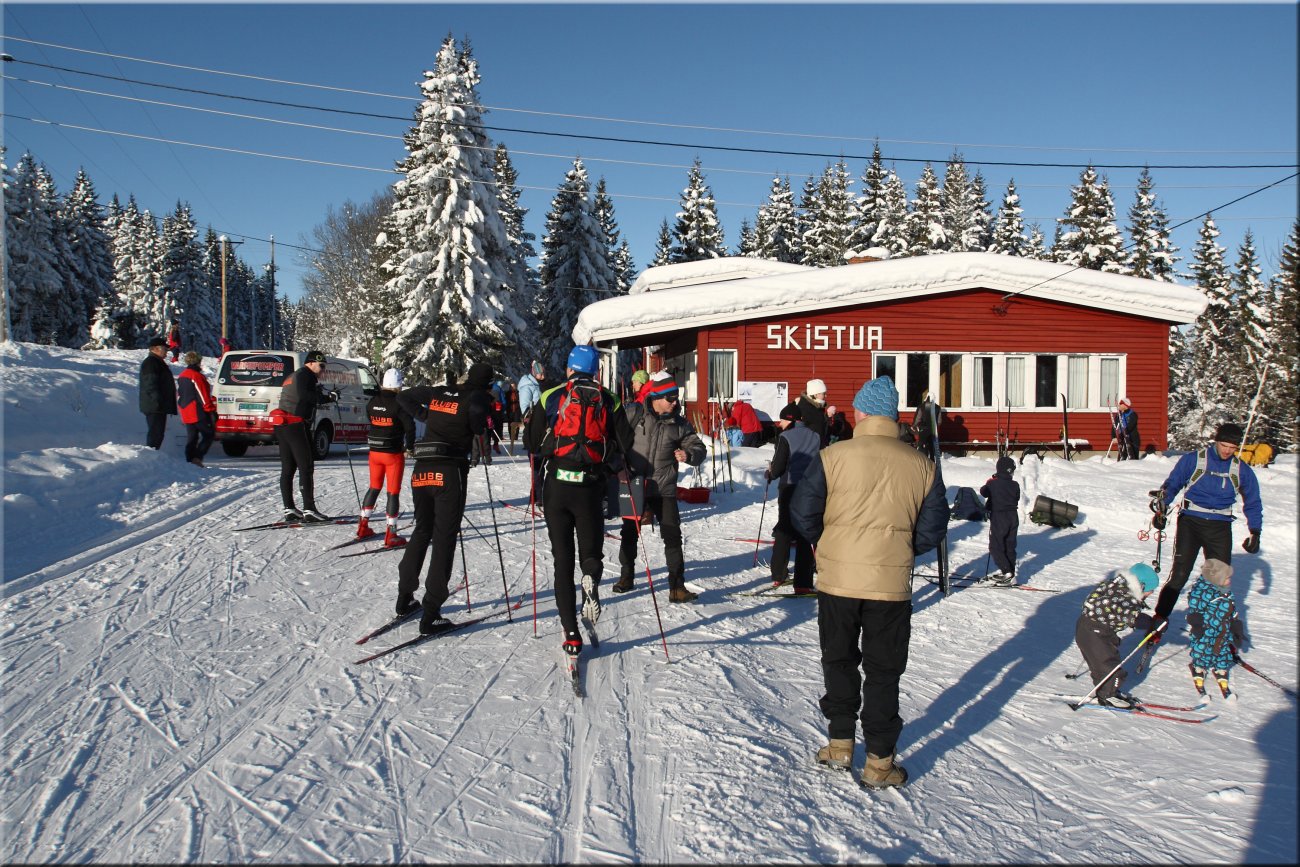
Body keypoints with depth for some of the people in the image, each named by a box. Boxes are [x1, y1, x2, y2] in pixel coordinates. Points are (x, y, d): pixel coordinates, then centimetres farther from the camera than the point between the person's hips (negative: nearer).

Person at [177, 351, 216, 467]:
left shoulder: (182, 376, 15)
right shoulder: (196, 376, -14)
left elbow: (180, 394, 23)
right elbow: (203, 396, -17)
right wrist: (211, 411, -14)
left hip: (186, 413, 9)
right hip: (198, 413, -9)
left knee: (191, 438, 12)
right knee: (209, 434, -1)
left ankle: (190, 459, 10)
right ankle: (197, 457, -11)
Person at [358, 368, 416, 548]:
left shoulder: (372, 402, 3)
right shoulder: (399, 404, -15)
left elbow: (371, 422, 13)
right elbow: (410, 426, -17)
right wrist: (410, 447, -2)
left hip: (374, 451, 6)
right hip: (394, 453, -5)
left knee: (374, 487, 21)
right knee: (393, 492, 0)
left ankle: (363, 526, 24)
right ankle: (390, 536, -1)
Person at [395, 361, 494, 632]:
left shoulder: (437, 392, 15)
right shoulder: (478, 395, -1)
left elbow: (403, 397, 24)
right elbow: (477, 412, -23)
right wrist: (480, 432, -3)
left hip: (421, 470, 6)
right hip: (449, 472, -6)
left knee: (422, 531, 22)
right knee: (444, 539, -2)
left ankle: (404, 597, 29)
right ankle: (430, 614, -3)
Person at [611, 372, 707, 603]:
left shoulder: (679, 424, 2)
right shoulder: (634, 414, -6)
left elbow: (699, 449, 5)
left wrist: (688, 455, -17)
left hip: (664, 489, 1)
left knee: (673, 537, -4)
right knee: (629, 533, 13)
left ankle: (677, 586, 2)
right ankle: (626, 577, 33)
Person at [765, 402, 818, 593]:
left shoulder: (786, 438, -10)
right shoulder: (815, 437, 3)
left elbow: (778, 468, -12)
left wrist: (769, 473, 8)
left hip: (789, 489, -2)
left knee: (784, 531, 14)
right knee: (805, 536, 4)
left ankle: (778, 574, 20)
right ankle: (802, 583, 0)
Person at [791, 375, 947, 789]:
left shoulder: (833, 456, -9)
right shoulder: (921, 465, -1)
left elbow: (802, 513, -8)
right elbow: (933, 526, 4)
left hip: (837, 580, -1)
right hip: (892, 584, 1)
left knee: (839, 662, 17)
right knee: (883, 672, 11)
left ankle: (840, 744, 26)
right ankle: (879, 761, 17)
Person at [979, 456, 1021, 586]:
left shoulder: (993, 483, -14)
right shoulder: (1015, 485, -3)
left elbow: (983, 492, 3)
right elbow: (1017, 499, 10)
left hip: (998, 518, -5)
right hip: (1013, 518, 5)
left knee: (995, 547, -1)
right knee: (1010, 547, 12)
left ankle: (1007, 572, -14)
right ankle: (1010, 575, 16)